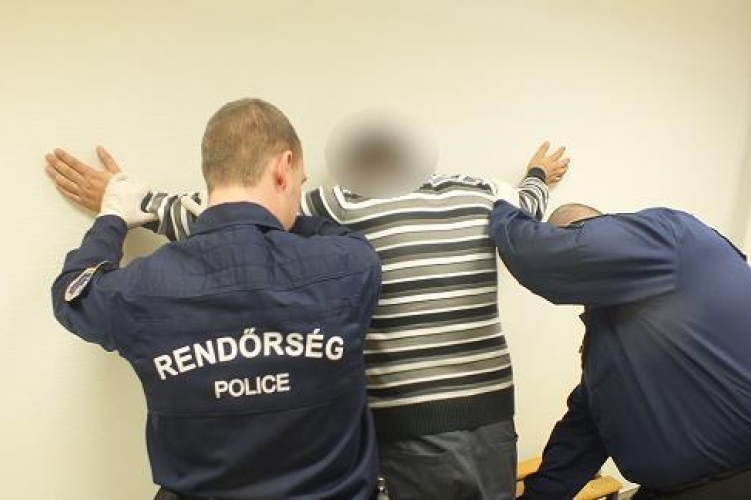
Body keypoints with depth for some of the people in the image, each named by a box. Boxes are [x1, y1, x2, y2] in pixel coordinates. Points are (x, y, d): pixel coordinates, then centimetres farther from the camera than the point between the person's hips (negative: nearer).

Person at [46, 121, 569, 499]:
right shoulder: (483, 194, 6)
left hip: (413, 431, -4)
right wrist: (540, 173, 53)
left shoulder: (348, 203, -7)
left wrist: (130, 200, 11)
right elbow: (529, 202, 29)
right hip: (492, 418, 5)